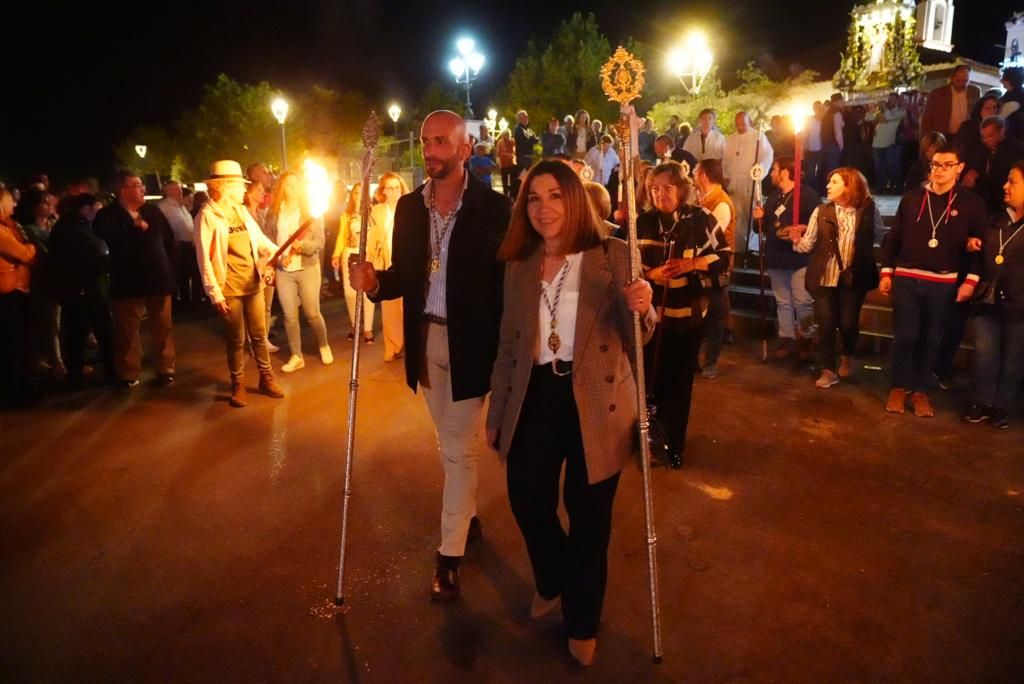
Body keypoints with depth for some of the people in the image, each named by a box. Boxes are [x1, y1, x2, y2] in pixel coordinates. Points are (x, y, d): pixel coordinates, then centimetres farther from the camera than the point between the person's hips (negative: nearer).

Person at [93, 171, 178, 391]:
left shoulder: (153, 211, 8)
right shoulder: (107, 215, -2)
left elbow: (171, 241, 10)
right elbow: (104, 237, -22)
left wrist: (170, 267, 3)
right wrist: (133, 227, -19)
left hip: (158, 279, 2)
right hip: (128, 283, -2)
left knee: (162, 328, 9)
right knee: (127, 331, 6)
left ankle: (165, 370, 21)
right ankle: (129, 375, 17)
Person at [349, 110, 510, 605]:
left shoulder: (492, 208, -12)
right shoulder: (409, 206, 4)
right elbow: (404, 277, 6)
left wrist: (504, 349, -19)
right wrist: (374, 282, -16)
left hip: (470, 340, -5)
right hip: (426, 338, 5)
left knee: (455, 447, 1)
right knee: (451, 441, 20)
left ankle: (450, 554, 15)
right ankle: (467, 514, 42)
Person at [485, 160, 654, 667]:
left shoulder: (613, 255, -6)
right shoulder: (518, 264, 7)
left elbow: (634, 337, -8)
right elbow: (508, 342, 12)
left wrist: (642, 308, -31)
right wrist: (496, 409, 14)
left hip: (594, 402, -3)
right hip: (535, 398, 4)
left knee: (588, 515, 9)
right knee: (526, 502, 12)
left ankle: (582, 623, 35)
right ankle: (552, 581, 47)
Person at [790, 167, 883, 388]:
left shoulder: (868, 210, -2)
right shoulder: (821, 211, 1)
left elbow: (881, 237, 5)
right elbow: (808, 244, -2)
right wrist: (797, 240, -19)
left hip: (853, 278, -1)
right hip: (824, 277, 1)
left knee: (848, 323, 5)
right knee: (825, 324, 2)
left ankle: (847, 356, 37)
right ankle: (828, 371, 15)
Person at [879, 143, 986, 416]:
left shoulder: (971, 203, 1)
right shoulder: (911, 198, 4)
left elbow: (980, 244, 1)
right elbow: (893, 238, 6)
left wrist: (971, 280, -7)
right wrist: (886, 272, 2)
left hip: (943, 284, 0)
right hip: (905, 279, 0)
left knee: (931, 339, 8)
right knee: (904, 336, 3)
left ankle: (921, 390, 20)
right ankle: (900, 387, 18)